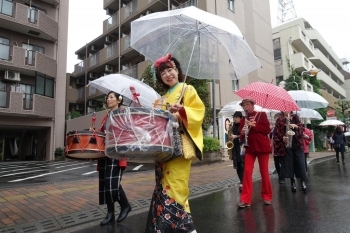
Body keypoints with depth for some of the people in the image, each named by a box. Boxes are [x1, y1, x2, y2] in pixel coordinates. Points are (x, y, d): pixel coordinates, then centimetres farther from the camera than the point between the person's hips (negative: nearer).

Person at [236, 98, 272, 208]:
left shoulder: (262, 114, 3)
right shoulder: (243, 120, 12)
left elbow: (267, 129, -7)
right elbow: (242, 138, 13)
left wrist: (254, 125, -15)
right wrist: (242, 133, -9)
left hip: (262, 146, -3)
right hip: (249, 148, 3)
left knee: (264, 172, 5)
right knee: (247, 172, -5)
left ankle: (267, 196, 21)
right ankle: (245, 199, -3)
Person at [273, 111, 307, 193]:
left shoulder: (296, 118, 9)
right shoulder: (280, 120, 4)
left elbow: (302, 129, 1)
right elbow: (276, 133, -2)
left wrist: (296, 126, -18)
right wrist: (282, 137, -20)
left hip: (297, 144, 1)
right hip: (286, 145, -1)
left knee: (300, 163, 0)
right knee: (289, 163, 3)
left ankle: (303, 182, 14)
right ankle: (292, 182, 16)